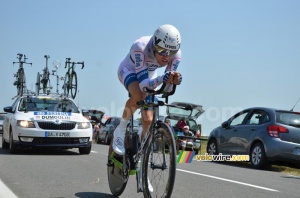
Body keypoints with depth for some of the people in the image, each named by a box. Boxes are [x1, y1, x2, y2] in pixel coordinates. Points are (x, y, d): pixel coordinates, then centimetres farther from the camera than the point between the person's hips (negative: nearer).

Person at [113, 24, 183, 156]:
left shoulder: (176, 54, -28)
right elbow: (143, 84, -42)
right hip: (129, 70, -4)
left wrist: (173, 81, -47)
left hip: (149, 74, 4)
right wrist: (162, 78, -60)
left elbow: (167, 90, -25)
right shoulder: (140, 47, -40)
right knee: (138, 95, -37)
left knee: (148, 119, -7)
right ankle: (120, 130, -15)